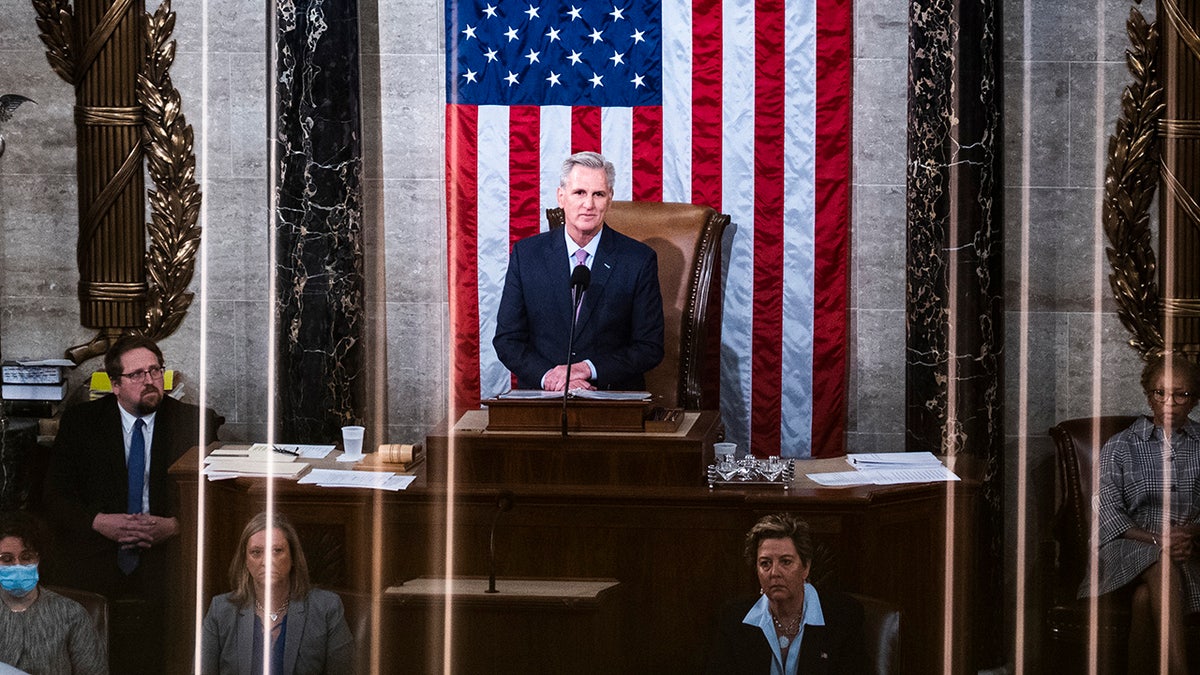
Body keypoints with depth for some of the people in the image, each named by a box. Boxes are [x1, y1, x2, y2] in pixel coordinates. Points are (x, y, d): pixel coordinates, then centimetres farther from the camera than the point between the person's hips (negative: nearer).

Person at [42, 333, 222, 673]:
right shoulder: (80, 422, 10)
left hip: (165, 560, 0)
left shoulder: (195, 423, 9)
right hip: (95, 562, 0)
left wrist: (175, 526, -12)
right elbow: (55, 498, 7)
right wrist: (99, 522, -11)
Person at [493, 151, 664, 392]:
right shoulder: (526, 254, 7)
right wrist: (547, 376, -12)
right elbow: (507, 340, 6)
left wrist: (588, 369, -11)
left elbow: (650, 347, 2)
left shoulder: (639, 260, 3)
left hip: (614, 395, 0)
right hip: (541, 397, 0)